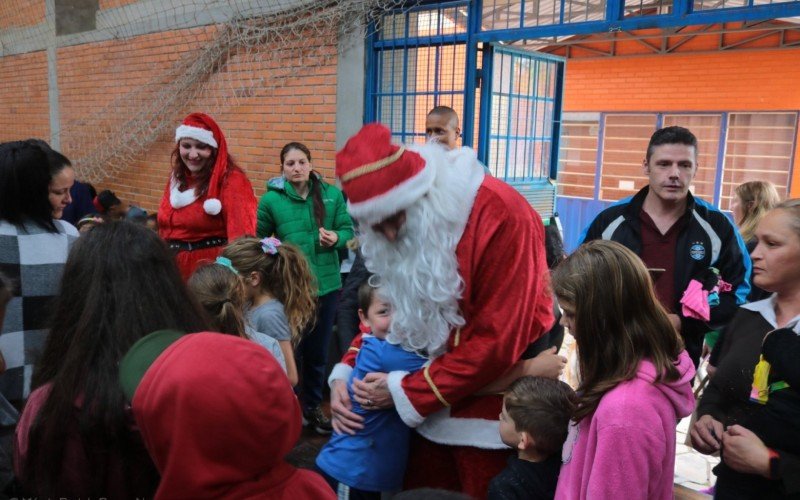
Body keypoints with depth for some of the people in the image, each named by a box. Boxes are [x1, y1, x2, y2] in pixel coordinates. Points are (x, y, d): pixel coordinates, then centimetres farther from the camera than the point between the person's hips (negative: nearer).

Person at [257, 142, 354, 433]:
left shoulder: (332, 195, 0)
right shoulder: (271, 199, -5)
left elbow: (348, 229, 2)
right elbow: (261, 238, 3)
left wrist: (336, 238, -19)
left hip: (326, 284, 3)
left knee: (318, 351, 16)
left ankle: (312, 406, 35)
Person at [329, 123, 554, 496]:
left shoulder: (501, 216, -24)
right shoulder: (404, 229, -2)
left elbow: (498, 342, -24)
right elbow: (391, 308, 10)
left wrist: (406, 391, -17)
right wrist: (346, 372, -5)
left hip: (490, 405, -6)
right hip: (433, 404, 6)